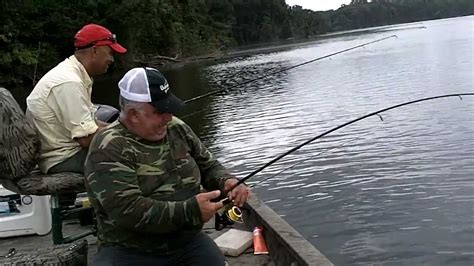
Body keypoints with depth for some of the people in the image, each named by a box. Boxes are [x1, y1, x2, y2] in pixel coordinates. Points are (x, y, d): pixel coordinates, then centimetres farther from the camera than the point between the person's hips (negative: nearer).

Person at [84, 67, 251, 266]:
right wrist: (189, 211, -24)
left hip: (187, 242, 4)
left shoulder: (177, 129, 6)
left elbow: (209, 166, 17)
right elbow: (128, 211, -22)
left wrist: (227, 181, -5)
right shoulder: (108, 149, -14)